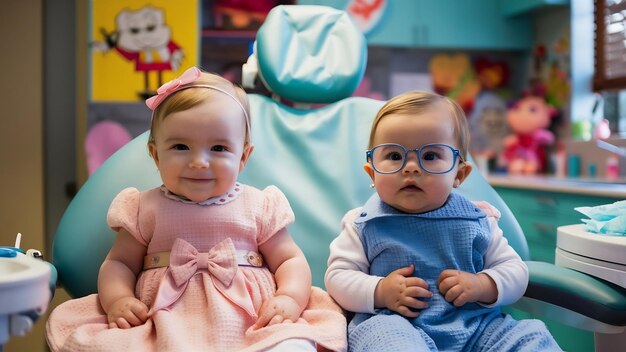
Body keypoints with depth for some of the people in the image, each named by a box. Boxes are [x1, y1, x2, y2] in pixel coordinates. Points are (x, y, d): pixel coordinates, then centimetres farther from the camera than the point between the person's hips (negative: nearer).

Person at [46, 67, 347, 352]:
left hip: (251, 323, -1)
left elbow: (291, 261, 10)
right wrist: (117, 299, -8)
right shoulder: (145, 209, 12)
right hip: (165, 325, 2)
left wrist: (289, 298, -11)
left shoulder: (259, 206, 10)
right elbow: (119, 263, 14)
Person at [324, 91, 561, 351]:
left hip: (475, 324, 3)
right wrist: (379, 291, -15)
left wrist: (483, 286, -8)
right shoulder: (364, 225, 5)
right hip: (394, 323, -3)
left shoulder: (476, 221, 9)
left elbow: (515, 270, 14)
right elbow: (337, 276, 4)